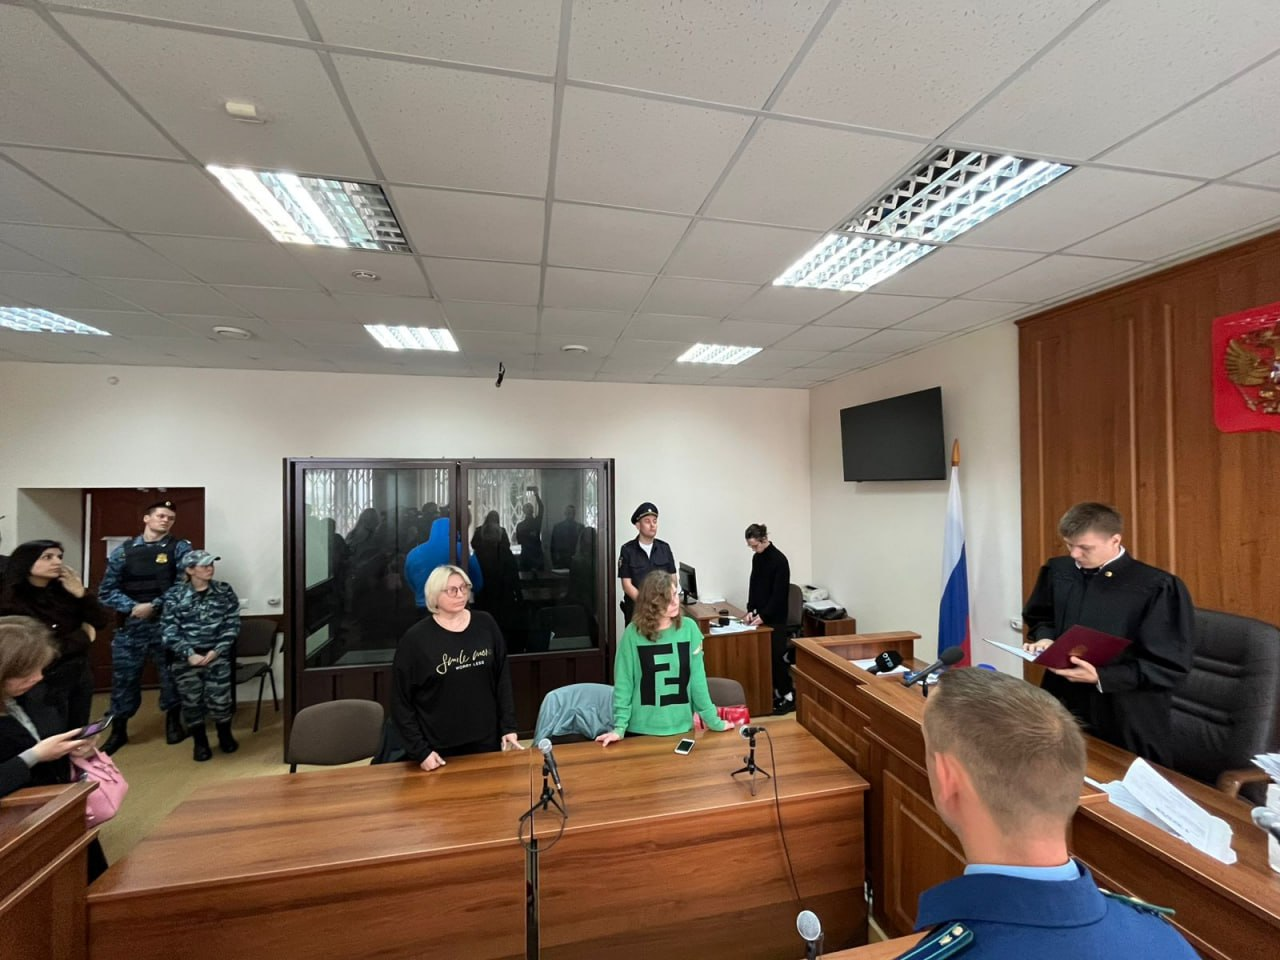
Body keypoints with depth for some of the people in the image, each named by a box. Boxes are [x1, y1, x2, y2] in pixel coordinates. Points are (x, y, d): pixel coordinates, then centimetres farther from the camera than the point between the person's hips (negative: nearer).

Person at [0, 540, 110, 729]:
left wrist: (81, 593, -14)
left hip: (81, 672, 5)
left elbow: (100, 621, -2)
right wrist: (82, 637, -6)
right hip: (47, 681, -5)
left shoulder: (63, 590, 0)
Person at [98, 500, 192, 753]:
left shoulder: (180, 548, 0)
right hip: (129, 624, 2)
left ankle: (173, 723, 25)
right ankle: (118, 732, 28)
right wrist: (133, 607, -11)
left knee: (171, 674, 7)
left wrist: (155, 606, -16)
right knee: (123, 677, 9)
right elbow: (107, 590, 4)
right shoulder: (123, 550, 7)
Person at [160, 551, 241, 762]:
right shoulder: (174, 595, 0)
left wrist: (215, 651, -9)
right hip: (186, 658, 0)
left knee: (219, 699, -4)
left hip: (216, 655, 0)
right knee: (191, 701, 3)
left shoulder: (224, 591, 3)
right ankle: (200, 742, 27)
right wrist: (189, 654, -14)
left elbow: (232, 625, 1)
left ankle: (225, 736, 23)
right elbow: (169, 631, -4)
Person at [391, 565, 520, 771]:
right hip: (439, 749, -2)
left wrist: (508, 726, 1)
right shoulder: (415, 638, -10)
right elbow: (401, 702, -6)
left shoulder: (485, 624, -2)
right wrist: (419, 750, -8)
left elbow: (503, 678, 3)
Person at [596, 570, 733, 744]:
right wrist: (619, 727, -10)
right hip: (642, 728, -2)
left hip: (681, 727, 2)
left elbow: (697, 679, -3)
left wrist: (713, 721, 0)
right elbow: (623, 684, -7)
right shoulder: (633, 633, -14)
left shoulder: (689, 628, -9)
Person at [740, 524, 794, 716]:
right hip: (761, 615, 7)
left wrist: (763, 616, -17)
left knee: (776, 656, -3)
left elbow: (779, 594, -18)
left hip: (775, 618, -7)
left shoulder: (779, 560, -17)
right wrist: (751, 610, 0)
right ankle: (776, 692, 21)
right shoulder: (757, 558, 7)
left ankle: (789, 697, 9)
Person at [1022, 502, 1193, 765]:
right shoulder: (1056, 571, -1)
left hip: (1129, 721, -4)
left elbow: (1171, 666, -13)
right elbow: (1039, 618, 16)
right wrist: (1044, 637, -6)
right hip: (1063, 705, 4)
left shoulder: (1157, 587, -14)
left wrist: (1100, 677, -24)